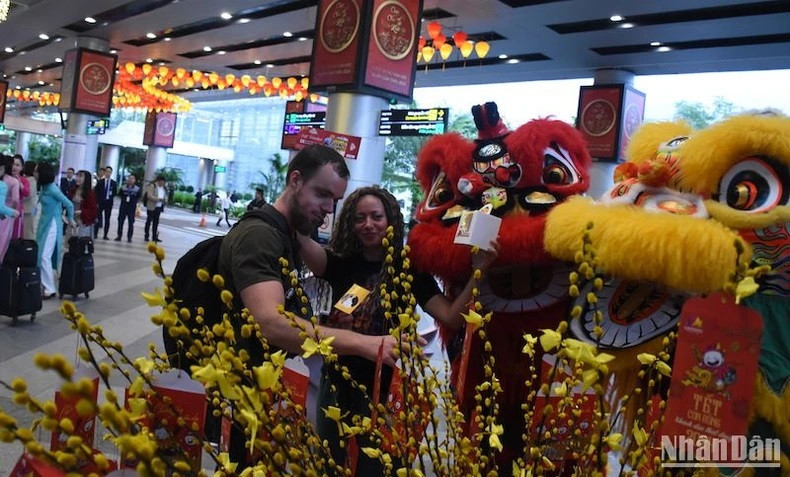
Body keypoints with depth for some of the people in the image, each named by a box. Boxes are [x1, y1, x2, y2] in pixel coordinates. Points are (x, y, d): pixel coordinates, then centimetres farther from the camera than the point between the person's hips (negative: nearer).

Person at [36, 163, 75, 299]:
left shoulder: (52, 189, -19)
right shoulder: (44, 187, 5)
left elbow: (69, 204, -14)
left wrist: (70, 220, -1)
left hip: (52, 225, -8)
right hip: (43, 223, 8)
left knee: (44, 257, -9)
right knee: (38, 255, 10)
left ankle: (50, 289, -4)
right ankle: (42, 283, 20)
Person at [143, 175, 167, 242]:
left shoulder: (163, 187, 12)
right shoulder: (152, 186, -10)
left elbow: (165, 195, 23)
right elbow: (149, 196, -17)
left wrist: (164, 198, 1)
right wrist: (159, 199, -20)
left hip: (159, 207, 6)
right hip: (151, 207, -6)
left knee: (156, 222, 9)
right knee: (149, 221, 2)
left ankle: (155, 236, 13)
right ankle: (146, 236, 8)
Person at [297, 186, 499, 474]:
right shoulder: (341, 262, -2)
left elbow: (452, 318, -16)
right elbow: (306, 247, -23)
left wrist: (477, 272, -27)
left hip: (381, 386, -2)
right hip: (336, 381, 2)